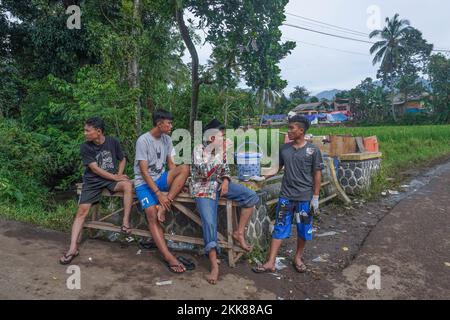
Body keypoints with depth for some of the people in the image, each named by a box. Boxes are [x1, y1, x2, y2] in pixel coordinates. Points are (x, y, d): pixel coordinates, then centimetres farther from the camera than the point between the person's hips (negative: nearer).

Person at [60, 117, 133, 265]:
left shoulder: (112, 142, -2)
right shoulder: (85, 147, -6)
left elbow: (122, 159, 11)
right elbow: (95, 169, -11)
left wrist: (119, 175, -6)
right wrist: (115, 177, -15)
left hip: (112, 179, 0)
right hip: (92, 181, 0)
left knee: (128, 184, -31)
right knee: (82, 211, -11)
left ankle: (126, 222, -23)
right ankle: (73, 248, -6)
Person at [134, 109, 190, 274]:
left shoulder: (166, 139, 4)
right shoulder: (143, 140, -15)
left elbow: (171, 164, 7)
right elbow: (144, 171, -19)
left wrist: (179, 183, -11)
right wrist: (159, 194, -26)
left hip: (160, 179, 6)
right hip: (144, 183, -5)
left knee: (185, 168, -22)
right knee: (152, 215, -26)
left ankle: (163, 207, -26)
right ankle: (169, 257, -28)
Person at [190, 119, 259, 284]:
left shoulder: (220, 149, 2)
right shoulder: (200, 149, -15)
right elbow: (205, 172, -28)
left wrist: (226, 180, -4)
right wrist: (221, 153, -26)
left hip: (219, 184, 6)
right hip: (203, 189, -6)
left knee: (252, 197, -8)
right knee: (209, 222, -21)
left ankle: (239, 233, 2)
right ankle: (214, 265, -12)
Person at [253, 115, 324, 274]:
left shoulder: (313, 150, -7)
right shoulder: (284, 148, 3)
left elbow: (317, 175, -4)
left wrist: (315, 197, -7)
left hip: (305, 198, -2)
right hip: (286, 196, 3)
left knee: (303, 230, 11)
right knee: (280, 229, 3)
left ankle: (298, 258, 31)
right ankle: (270, 263, 7)